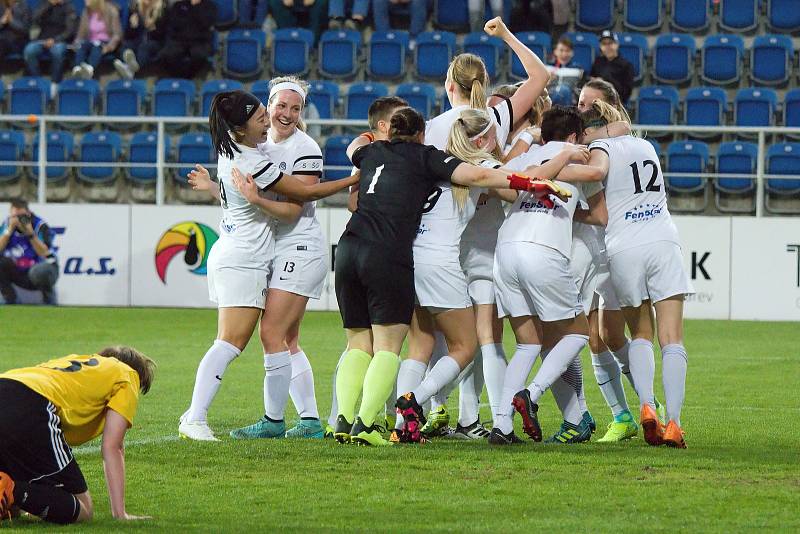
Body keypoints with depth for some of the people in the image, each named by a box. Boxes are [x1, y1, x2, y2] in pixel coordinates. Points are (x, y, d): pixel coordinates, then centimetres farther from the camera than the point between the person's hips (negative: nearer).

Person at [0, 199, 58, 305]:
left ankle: (49, 300, -6)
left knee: (39, 272, -39)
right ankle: (10, 301, -3)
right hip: (19, 274, 4)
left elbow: (45, 254, -27)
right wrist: (10, 230, -24)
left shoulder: (40, 226, -16)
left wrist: (30, 234, -34)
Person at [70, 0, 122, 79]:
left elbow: (117, 34, -5)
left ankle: (89, 69, -65)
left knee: (97, 46, -37)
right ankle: (77, 69, -58)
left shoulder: (110, 10, 0)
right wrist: (77, 42, -9)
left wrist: (109, 46, -22)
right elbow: (81, 33, 12)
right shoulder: (86, 12, 12)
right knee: (82, 45, -31)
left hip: (105, 45, -3)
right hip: (91, 43, 4)